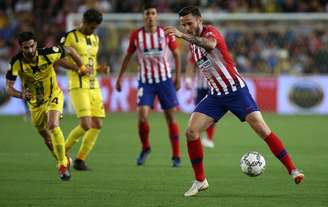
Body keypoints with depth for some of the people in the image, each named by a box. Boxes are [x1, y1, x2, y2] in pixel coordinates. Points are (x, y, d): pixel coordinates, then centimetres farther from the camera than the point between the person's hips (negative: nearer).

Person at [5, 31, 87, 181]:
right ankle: (64, 162, 38)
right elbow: (9, 88, -28)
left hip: (53, 97, -3)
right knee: (47, 139, 13)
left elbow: (69, 51, -7)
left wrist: (82, 68, 5)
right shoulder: (16, 62, -24)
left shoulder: (47, 54, -25)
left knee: (53, 125, -28)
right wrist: (21, 95, -49)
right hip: (35, 103, 3)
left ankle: (63, 165, -18)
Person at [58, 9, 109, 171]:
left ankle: (80, 160, 11)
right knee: (86, 125, -17)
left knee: (97, 125, -1)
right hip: (78, 86, -7)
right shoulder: (70, 36, -6)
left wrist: (100, 68, 5)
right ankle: (64, 150, 8)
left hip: (93, 86, 7)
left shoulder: (95, 39, 16)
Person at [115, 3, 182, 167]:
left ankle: (176, 156, 11)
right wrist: (119, 77, 11)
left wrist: (178, 76, 5)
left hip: (165, 79, 0)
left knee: (171, 118, 1)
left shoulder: (166, 34, -4)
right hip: (145, 81, 0)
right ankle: (145, 148, 11)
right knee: (142, 117, -14)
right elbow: (128, 56, 10)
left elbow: (176, 54, 8)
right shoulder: (136, 35, -3)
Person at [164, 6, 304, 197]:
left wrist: (183, 36, -53)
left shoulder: (211, 32, -15)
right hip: (216, 95, 6)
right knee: (191, 132, -9)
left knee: (262, 129, -14)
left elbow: (210, 44, -42)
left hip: (236, 90, -6)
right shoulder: (192, 43, 9)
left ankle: (293, 170, -5)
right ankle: (200, 181, 3)